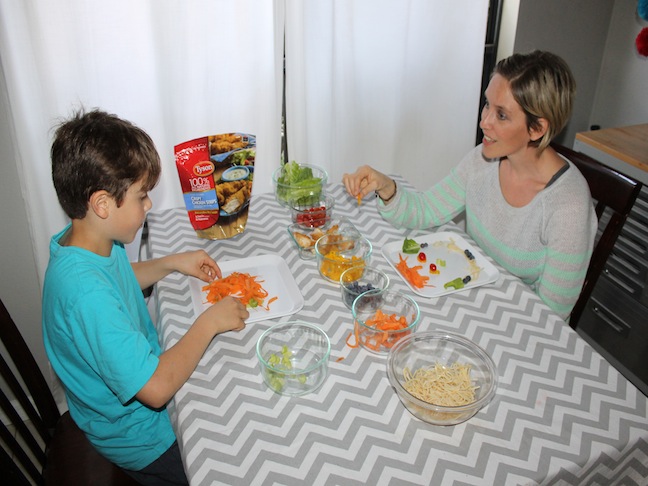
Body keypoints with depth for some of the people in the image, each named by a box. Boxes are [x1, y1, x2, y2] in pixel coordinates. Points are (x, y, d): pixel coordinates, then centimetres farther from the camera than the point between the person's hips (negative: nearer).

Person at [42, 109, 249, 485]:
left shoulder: (89, 244, -8)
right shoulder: (85, 291, -38)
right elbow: (156, 389, -37)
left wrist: (171, 264, 4)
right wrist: (210, 322, -25)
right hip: (144, 439, -8)